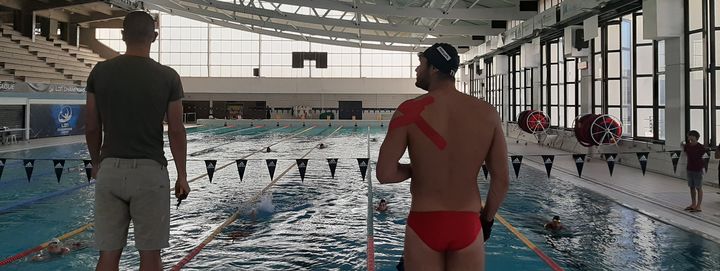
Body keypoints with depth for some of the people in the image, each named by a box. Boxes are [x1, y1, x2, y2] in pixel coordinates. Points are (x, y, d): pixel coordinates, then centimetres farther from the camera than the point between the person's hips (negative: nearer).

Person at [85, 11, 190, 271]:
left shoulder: (100, 72, 1)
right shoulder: (168, 76, -5)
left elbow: (92, 127, 5)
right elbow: (176, 132, -3)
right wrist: (182, 176, 6)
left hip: (110, 169, 3)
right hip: (150, 171, -2)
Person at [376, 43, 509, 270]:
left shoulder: (410, 111, -11)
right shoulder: (487, 113, -3)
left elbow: (385, 174, -14)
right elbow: (502, 179, 1)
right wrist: (487, 218, 16)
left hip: (424, 224, -2)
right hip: (468, 225, 2)